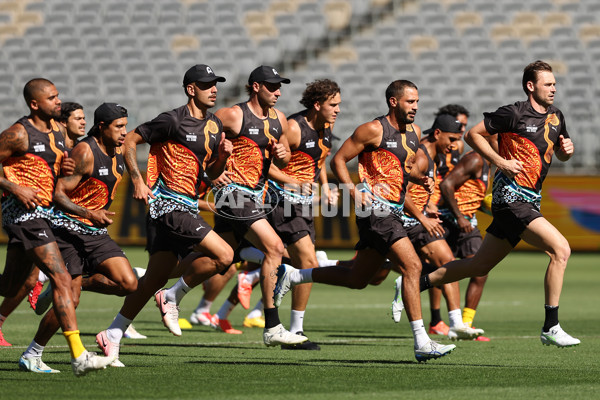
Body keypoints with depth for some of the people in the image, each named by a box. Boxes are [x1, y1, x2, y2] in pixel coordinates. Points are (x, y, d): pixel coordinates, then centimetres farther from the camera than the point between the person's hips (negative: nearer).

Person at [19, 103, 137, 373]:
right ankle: (31, 356, 3)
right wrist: (89, 214, -29)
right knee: (70, 301, -12)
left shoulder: (117, 153, 8)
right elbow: (58, 194, -21)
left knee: (128, 284, -10)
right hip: (68, 229, -8)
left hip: (96, 232, 8)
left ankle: (69, 284, 10)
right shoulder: (85, 153, -16)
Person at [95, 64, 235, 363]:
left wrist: (222, 155, 1)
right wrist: (137, 180, -11)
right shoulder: (172, 121, -10)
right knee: (224, 256, -19)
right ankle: (172, 298, -3)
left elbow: (211, 173, 21)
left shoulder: (214, 125, 14)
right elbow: (130, 141, -5)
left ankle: (113, 335, 16)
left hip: (187, 207, 8)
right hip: (167, 202, -8)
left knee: (155, 277, 9)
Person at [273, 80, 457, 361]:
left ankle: (290, 275, 28)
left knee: (357, 279, 14)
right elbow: (338, 160, -6)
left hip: (393, 211, 9)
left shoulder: (414, 132, 14)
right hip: (375, 207, -9)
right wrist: (354, 192, -18)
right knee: (412, 266, -18)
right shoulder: (374, 130, -9)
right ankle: (421, 343, -18)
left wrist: (418, 178, 7)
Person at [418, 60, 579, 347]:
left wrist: (567, 149, 3)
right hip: (511, 195, -9)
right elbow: (473, 135, -4)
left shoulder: (556, 117, 13)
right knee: (560, 249, -19)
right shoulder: (514, 114, -9)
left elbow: (561, 154, 27)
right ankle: (551, 328, -15)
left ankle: (415, 283, 28)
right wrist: (500, 161, -14)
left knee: (480, 266, 14)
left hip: (529, 201, 9)